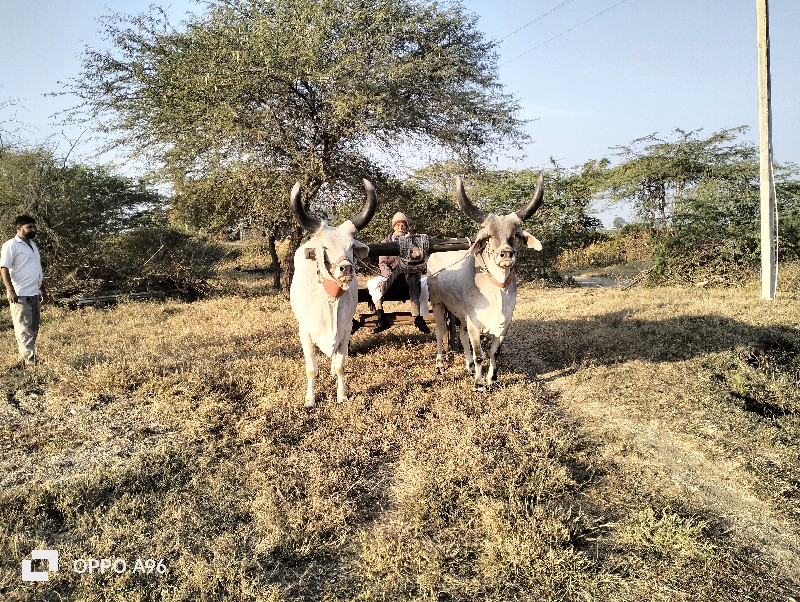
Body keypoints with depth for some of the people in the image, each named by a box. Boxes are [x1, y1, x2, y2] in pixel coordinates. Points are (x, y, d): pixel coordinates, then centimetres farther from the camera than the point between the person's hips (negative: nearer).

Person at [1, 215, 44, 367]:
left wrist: (41, 288, 23)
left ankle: (27, 357, 22)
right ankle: (30, 361, -9)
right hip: (20, 295, -9)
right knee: (24, 329, -8)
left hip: (34, 294, 9)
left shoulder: (33, 245, 18)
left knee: (34, 328, 13)